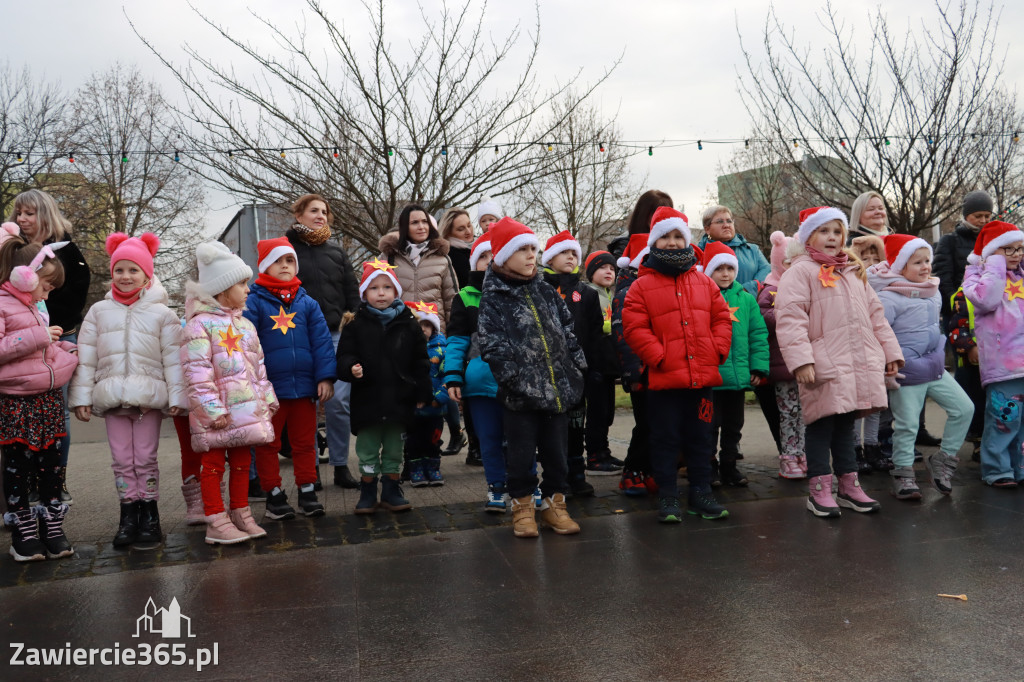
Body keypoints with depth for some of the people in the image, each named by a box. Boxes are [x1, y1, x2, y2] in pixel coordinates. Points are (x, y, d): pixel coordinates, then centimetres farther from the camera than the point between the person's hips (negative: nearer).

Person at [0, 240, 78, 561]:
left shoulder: (32, 307, 18)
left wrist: (67, 351, 14)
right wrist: (38, 337, -23)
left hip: (48, 400, 8)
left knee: (49, 465, 11)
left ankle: (52, 527, 20)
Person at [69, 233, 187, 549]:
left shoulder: (162, 313, 4)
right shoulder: (99, 311, 10)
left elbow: (173, 357, 0)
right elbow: (86, 357, 8)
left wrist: (177, 396, -6)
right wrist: (81, 396, 3)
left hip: (149, 395, -2)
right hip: (112, 397, 2)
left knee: (145, 458, 2)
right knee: (121, 460, 5)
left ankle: (149, 516, 12)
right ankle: (129, 516, 14)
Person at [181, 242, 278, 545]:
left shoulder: (245, 325, 15)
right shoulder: (200, 324, -10)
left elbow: (258, 365, 20)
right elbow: (197, 372, -15)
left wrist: (267, 398, 14)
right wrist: (213, 408, -20)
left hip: (246, 407, 7)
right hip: (215, 413, -7)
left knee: (242, 462, 13)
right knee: (214, 464, 3)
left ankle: (241, 516, 23)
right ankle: (217, 523, 10)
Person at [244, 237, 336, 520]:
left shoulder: (307, 303, 6)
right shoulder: (254, 302, -3)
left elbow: (321, 341, 3)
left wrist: (325, 377, -4)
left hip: (304, 387, 2)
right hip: (269, 388, -2)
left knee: (305, 442, 12)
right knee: (268, 443, 9)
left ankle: (307, 492, 24)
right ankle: (273, 495, 22)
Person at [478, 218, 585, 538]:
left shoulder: (546, 291, 11)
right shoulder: (493, 298, -4)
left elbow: (567, 330, 14)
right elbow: (492, 344, -11)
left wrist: (577, 368, 7)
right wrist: (514, 376, -17)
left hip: (557, 387, 5)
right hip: (520, 392, -4)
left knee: (557, 450, 11)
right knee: (522, 453, 5)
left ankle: (553, 502, 26)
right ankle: (523, 505, 22)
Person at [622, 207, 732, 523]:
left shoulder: (703, 282, 12)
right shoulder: (642, 286, -1)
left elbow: (721, 317, 13)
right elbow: (634, 328, -7)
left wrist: (717, 350, 0)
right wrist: (658, 356, -14)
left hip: (702, 376, 4)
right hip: (664, 378, -4)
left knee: (700, 437, 13)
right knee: (666, 438, 4)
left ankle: (701, 493, 25)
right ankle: (667, 497, 15)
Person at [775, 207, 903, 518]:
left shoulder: (854, 273, 19)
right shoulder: (801, 271, -5)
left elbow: (875, 315, 24)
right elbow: (790, 318, -14)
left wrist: (890, 352, 19)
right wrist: (800, 359, -23)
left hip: (861, 365, 7)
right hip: (824, 367, -7)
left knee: (846, 425, 16)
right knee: (822, 425, -1)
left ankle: (849, 485, 26)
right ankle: (819, 490, 9)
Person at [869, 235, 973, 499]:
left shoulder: (933, 293, 9)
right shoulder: (889, 298, -18)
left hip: (935, 369, 8)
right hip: (907, 374, -8)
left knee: (964, 409, 6)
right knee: (907, 425, -1)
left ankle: (944, 459, 20)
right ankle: (903, 475, 14)